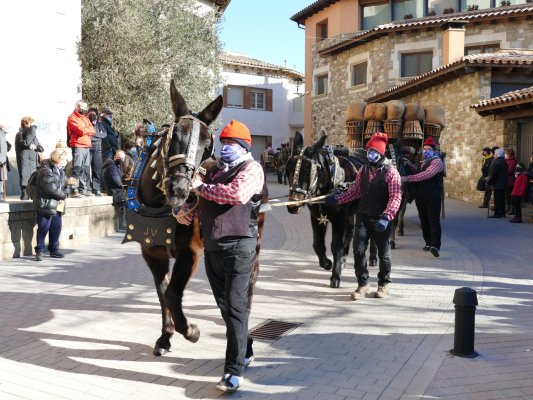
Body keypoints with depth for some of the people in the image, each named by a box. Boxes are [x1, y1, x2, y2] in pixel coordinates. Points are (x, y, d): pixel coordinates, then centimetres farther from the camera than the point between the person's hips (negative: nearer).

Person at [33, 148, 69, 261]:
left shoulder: (60, 170, 11)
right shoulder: (46, 171, -18)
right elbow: (52, 189, -22)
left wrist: (63, 193, 0)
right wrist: (63, 195, -9)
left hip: (57, 205, 8)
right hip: (46, 204, -8)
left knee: (56, 228, 11)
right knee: (43, 228, -2)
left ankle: (54, 250, 22)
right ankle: (39, 251, 8)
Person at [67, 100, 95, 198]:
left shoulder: (85, 118, 22)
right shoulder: (72, 118, -1)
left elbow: (92, 131, 11)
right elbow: (80, 130, -13)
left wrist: (84, 130, -5)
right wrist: (88, 130, 4)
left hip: (87, 146, 8)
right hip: (78, 146, -7)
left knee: (86, 169, 7)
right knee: (77, 169, -11)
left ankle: (84, 189, 12)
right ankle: (75, 190, -12)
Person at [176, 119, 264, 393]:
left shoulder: (251, 168, -4)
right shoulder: (215, 170, 18)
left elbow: (237, 194, -24)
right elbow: (198, 198, 28)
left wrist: (202, 187, -13)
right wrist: (184, 209, 5)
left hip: (238, 246, -8)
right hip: (212, 246, 8)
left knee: (235, 305, -8)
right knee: (224, 303, 16)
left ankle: (234, 370, -4)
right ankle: (245, 352, 33)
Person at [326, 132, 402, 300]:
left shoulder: (391, 172, -13)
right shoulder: (364, 169, 6)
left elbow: (396, 198, -20)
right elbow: (355, 191, 14)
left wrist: (386, 217, -31)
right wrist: (337, 198, 6)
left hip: (381, 220, -4)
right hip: (363, 217, 5)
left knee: (383, 253, 10)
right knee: (358, 250, -1)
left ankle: (383, 284, 29)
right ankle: (363, 284, 14)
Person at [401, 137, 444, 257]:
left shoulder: (436, 161, -8)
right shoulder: (422, 162, 21)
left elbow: (427, 174, -23)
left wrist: (408, 178, -26)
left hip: (433, 196, -8)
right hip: (420, 196, 8)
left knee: (434, 220, -11)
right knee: (424, 220, 10)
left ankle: (435, 246, -16)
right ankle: (428, 243, 19)